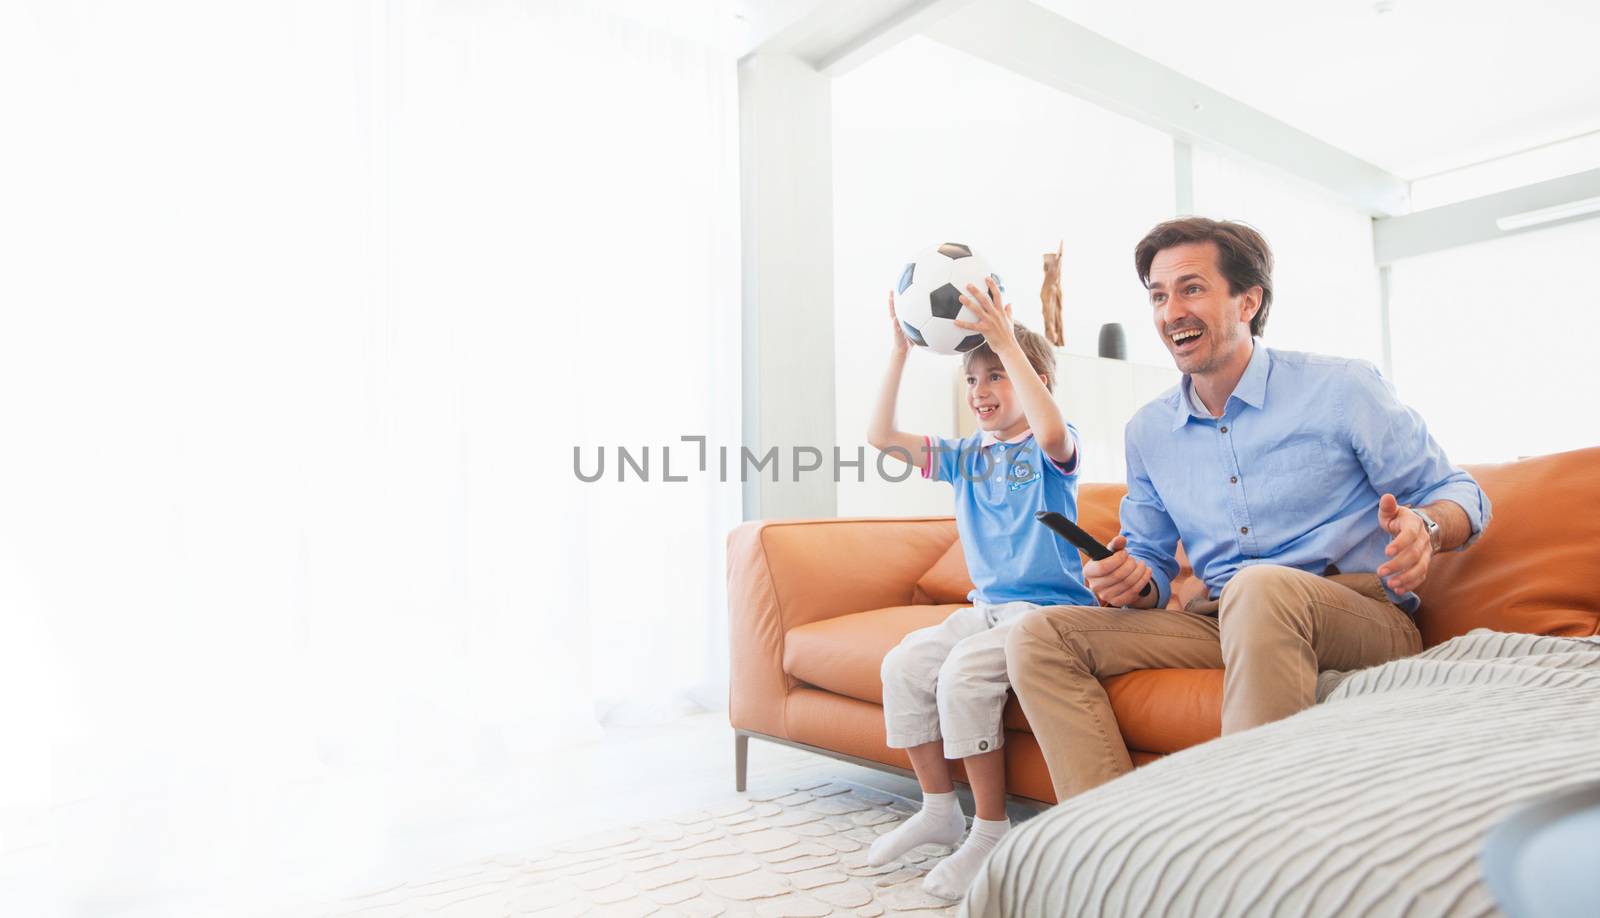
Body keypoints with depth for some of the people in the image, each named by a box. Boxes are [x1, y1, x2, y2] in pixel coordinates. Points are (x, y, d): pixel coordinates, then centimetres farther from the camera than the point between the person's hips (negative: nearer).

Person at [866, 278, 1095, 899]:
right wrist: (900, 350, -4)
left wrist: (1007, 343, -31)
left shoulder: (1050, 449, -5)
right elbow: (882, 436, 3)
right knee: (903, 665, -10)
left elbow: (1052, 433, -33)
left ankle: (990, 831, -11)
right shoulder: (966, 455, 11)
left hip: (1048, 609, -7)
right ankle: (939, 810, 6)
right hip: (987, 607, 7)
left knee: (964, 672, -28)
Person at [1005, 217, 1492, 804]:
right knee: (1038, 637, -14)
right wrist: (1132, 581, -10)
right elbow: (1152, 562, 15)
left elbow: (1457, 493, 4)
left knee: (1260, 586, -40)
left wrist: (1423, 528, -20)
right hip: (1220, 621, 4)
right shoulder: (1147, 431, 10)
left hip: (1363, 617, -4)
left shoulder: (1343, 389, -1)